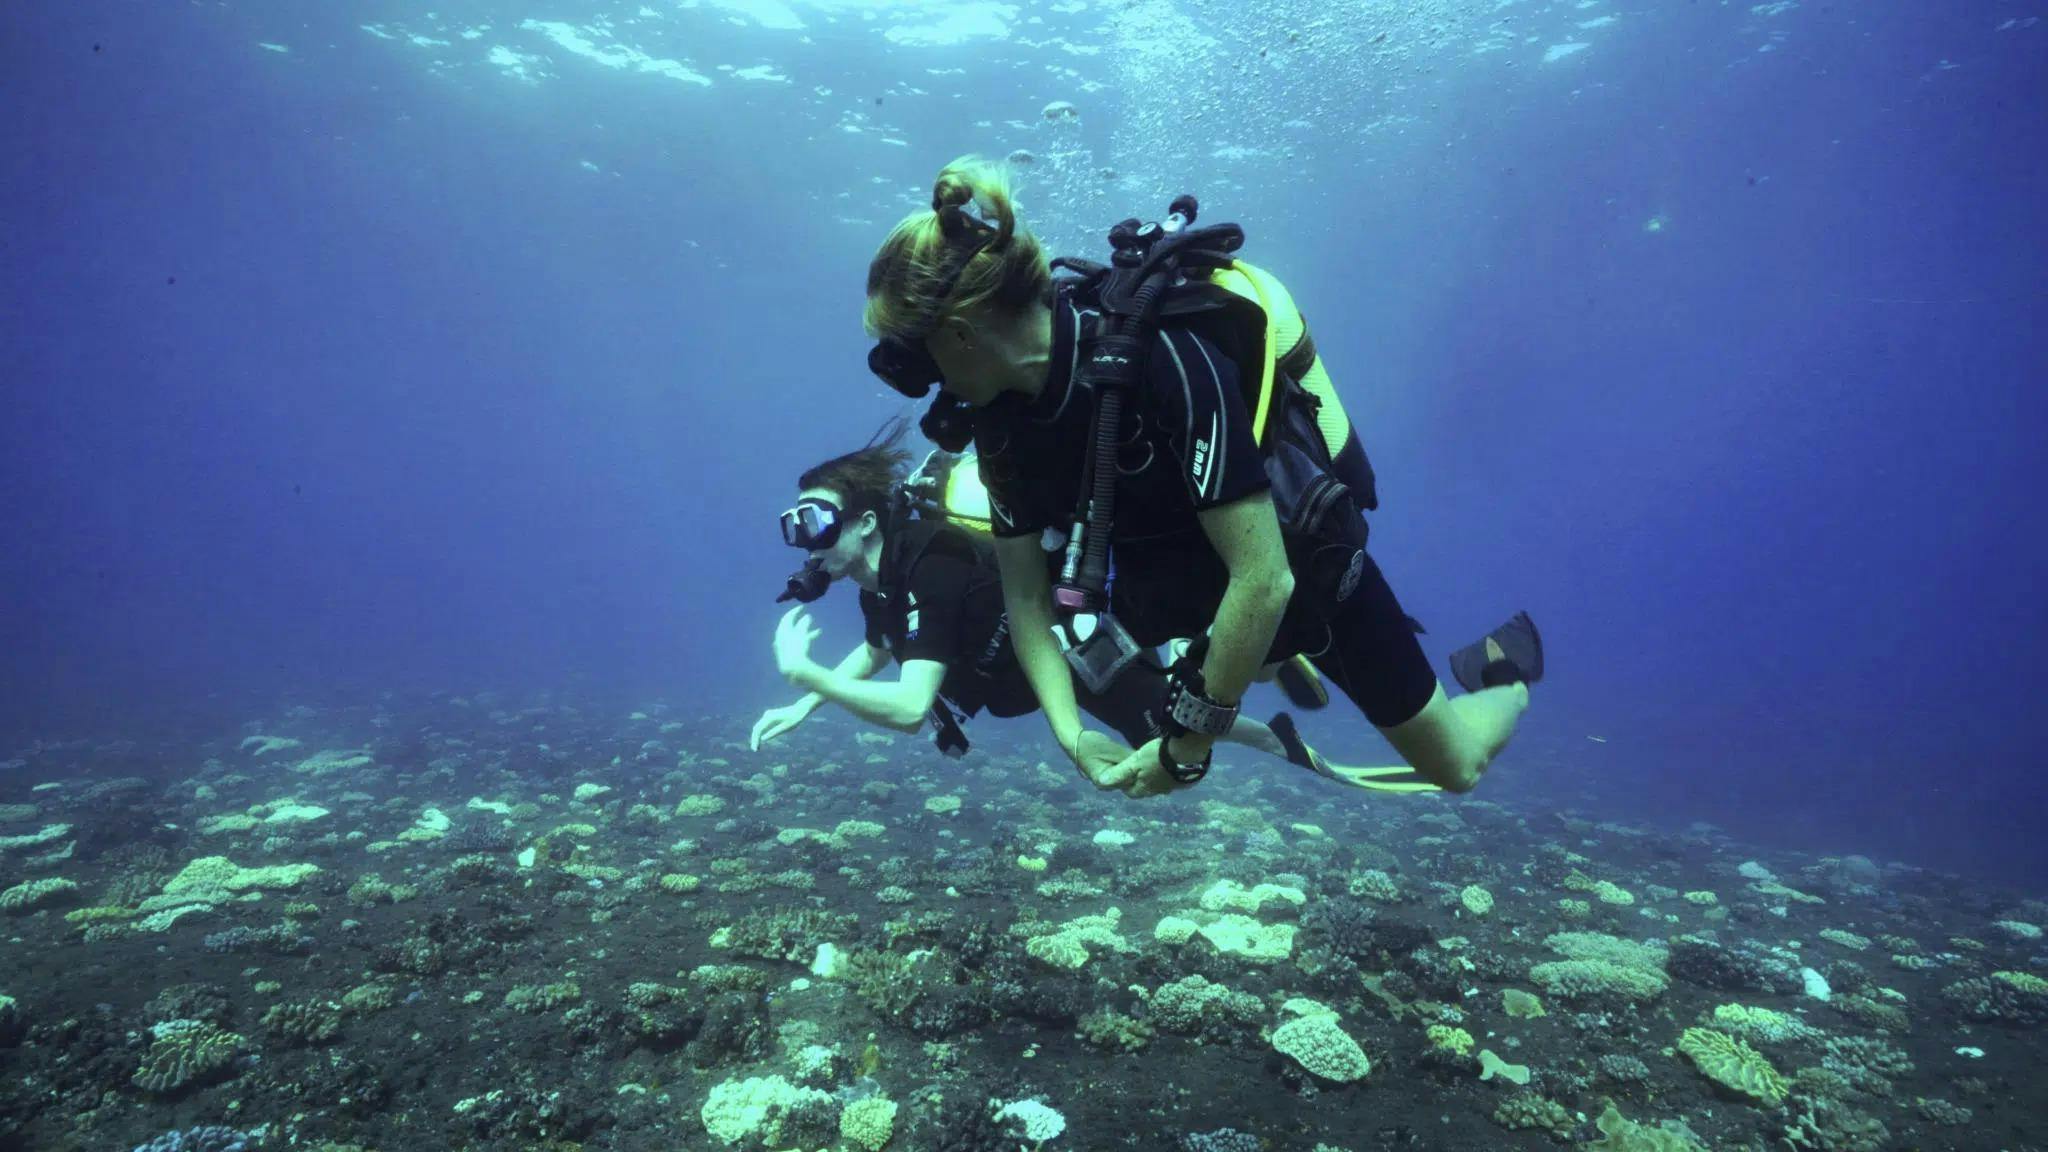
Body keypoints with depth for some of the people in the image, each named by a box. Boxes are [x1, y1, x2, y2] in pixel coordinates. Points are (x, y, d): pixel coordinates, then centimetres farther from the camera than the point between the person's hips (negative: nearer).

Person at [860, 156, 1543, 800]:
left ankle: (1502, 665, 45)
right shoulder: (1000, 410, -16)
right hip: (1193, 591, 6)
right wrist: (1070, 734, -22)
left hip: (1306, 569, -6)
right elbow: (1024, 590, -11)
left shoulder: (1161, 355, -38)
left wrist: (1188, 743, -29)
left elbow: (1264, 581, -37)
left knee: (1451, 766, 13)